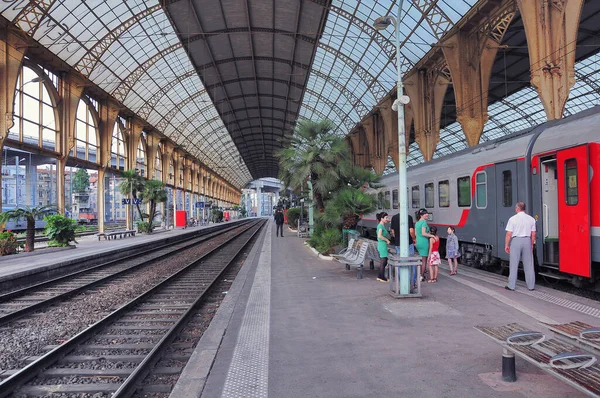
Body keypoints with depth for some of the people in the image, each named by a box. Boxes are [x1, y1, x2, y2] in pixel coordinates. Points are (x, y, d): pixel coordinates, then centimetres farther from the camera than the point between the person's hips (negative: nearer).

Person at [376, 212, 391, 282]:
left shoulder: (382, 225, 14)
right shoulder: (380, 226, -15)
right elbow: (379, 236, -27)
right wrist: (387, 240, -17)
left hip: (383, 245, 10)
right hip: (382, 245, -10)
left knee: (383, 262, 15)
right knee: (383, 261, -3)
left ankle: (379, 276, 21)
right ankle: (382, 277, 4)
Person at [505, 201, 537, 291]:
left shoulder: (513, 219, -6)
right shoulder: (531, 219, 5)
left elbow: (509, 234, -8)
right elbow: (533, 234, 6)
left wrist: (506, 245, 0)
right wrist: (532, 244, 17)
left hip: (516, 241, -3)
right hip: (527, 241, 3)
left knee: (514, 264, 3)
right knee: (528, 265, 9)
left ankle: (511, 286, 6)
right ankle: (531, 286, 14)